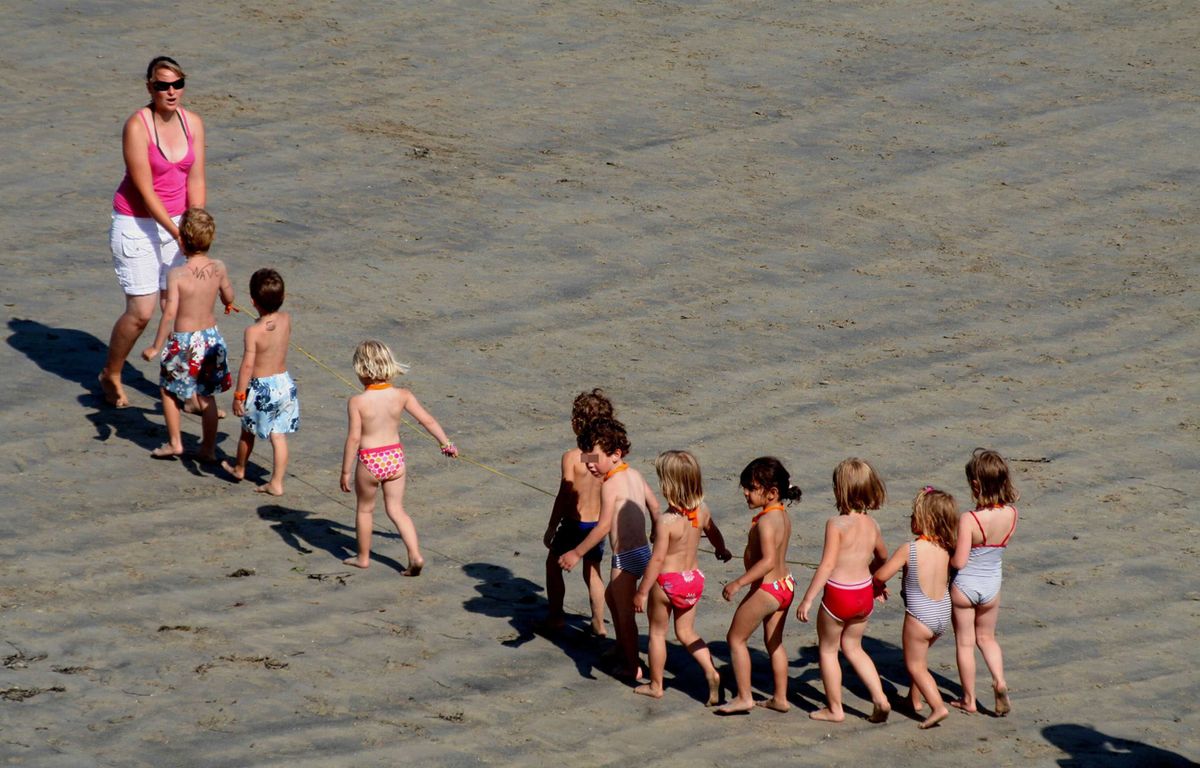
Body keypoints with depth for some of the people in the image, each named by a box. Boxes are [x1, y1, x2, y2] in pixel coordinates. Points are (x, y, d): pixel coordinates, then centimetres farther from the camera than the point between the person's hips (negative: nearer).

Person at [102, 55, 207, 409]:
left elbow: (196, 182, -2)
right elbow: (145, 190, -20)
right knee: (141, 311, -5)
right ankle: (110, 375, 19)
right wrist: (177, 233, -23)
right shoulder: (137, 127, -19)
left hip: (176, 221, 5)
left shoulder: (193, 123, -2)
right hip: (137, 224, -5)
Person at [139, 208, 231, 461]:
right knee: (206, 395, 18)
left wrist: (156, 347, -17)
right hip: (211, 336, 4)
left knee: (169, 390, 18)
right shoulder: (218, 269, -6)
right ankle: (209, 447, 21)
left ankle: (174, 443, 20)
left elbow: (170, 312, -24)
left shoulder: (176, 274, -20)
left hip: (183, 342, -4)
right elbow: (229, 299, 9)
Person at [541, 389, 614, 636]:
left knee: (553, 564, 19)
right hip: (600, 522, 4)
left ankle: (555, 616, 22)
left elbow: (564, 497, -17)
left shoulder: (572, 458, -20)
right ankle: (598, 623, 19)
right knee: (592, 571, 20)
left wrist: (551, 528, -6)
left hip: (574, 522, -4)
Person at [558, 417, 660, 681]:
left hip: (626, 556, -9)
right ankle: (622, 647, 43)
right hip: (642, 549, 9)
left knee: (624, 611, 4)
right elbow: (654, 506, 14)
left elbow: (604, 526, -25)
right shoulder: (634, 474, 4)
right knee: (611, 596, 29)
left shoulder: (610, 485, -20)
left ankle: (632, 666, 12)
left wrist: (577, 553, -20)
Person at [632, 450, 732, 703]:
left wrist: (642, 592, -15)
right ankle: (711, 672, 1)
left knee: (657, 632, 14)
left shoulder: (667, 521, -26)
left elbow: (657, 559, -24)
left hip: (667, 581, -6)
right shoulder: (702, 510, -7)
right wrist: (722, 550, 38)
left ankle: (655, 685, 25)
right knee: (686, 633, 19)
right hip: (694, 578, 6)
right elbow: (713, 533, 15)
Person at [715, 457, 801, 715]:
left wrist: (739, 582, -32)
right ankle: (780, 698, 24)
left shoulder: (766, 521, -23)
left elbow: (768, 560, -32)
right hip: (785, 584, 9)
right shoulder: (783, 515, 5)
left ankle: (744, 698, 6)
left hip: (766, 589, -9)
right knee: (774, 642, 19)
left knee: (736, 638, 5)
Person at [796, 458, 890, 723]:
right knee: (853, 647, 23)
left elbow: (827, 564, -22)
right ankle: (880, 698, 13)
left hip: (838, 595, -6)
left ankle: (834, 709, 20)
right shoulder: (871, 524, 1)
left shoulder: (837, 524, -19)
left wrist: (807, 599, -18)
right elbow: (882, 557, 18)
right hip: (865, 593, 6)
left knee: (827, 649, 14)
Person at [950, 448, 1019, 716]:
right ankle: (999, 680, 4)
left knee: (965, 643, 13)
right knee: (987, 637, 25)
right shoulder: (1011, 513, -13)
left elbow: (959, 562, -24)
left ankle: (969, 699, 22)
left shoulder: (969, 520, -28)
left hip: (965, 585, -4)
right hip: (992, 584, 4)